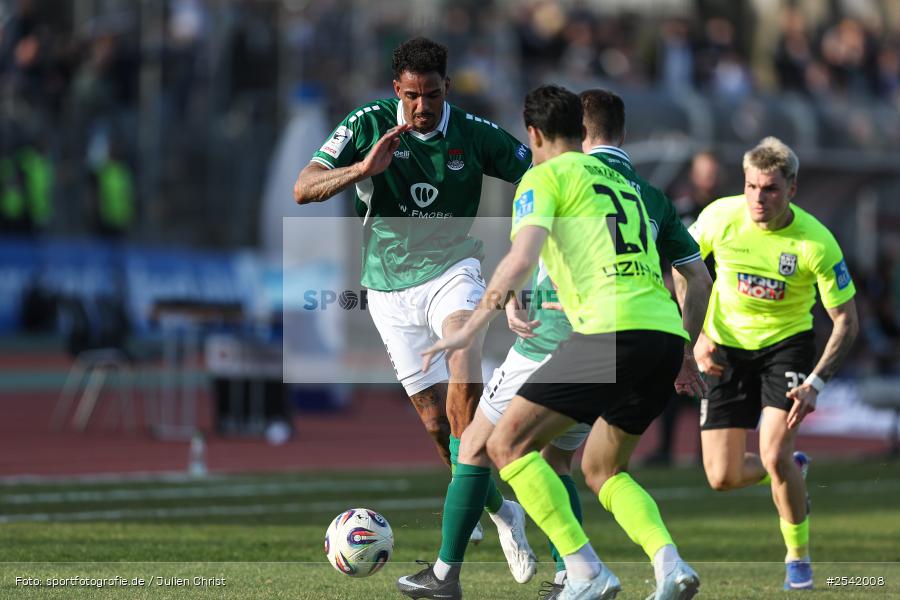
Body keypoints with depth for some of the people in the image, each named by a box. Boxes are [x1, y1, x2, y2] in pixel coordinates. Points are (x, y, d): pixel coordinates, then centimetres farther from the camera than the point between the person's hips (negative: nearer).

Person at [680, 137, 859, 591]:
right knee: (722, 477, -2)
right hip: (726, 349, 3)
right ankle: (791, 469, 34)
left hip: (786, 344, -3)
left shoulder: (817, 243, -22)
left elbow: (846, 320, -14)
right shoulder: (720, 217, -16)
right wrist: (696, 337, -4)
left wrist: (815, 383, -24)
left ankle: (798, 557, 3)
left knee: (775, 456, -22)